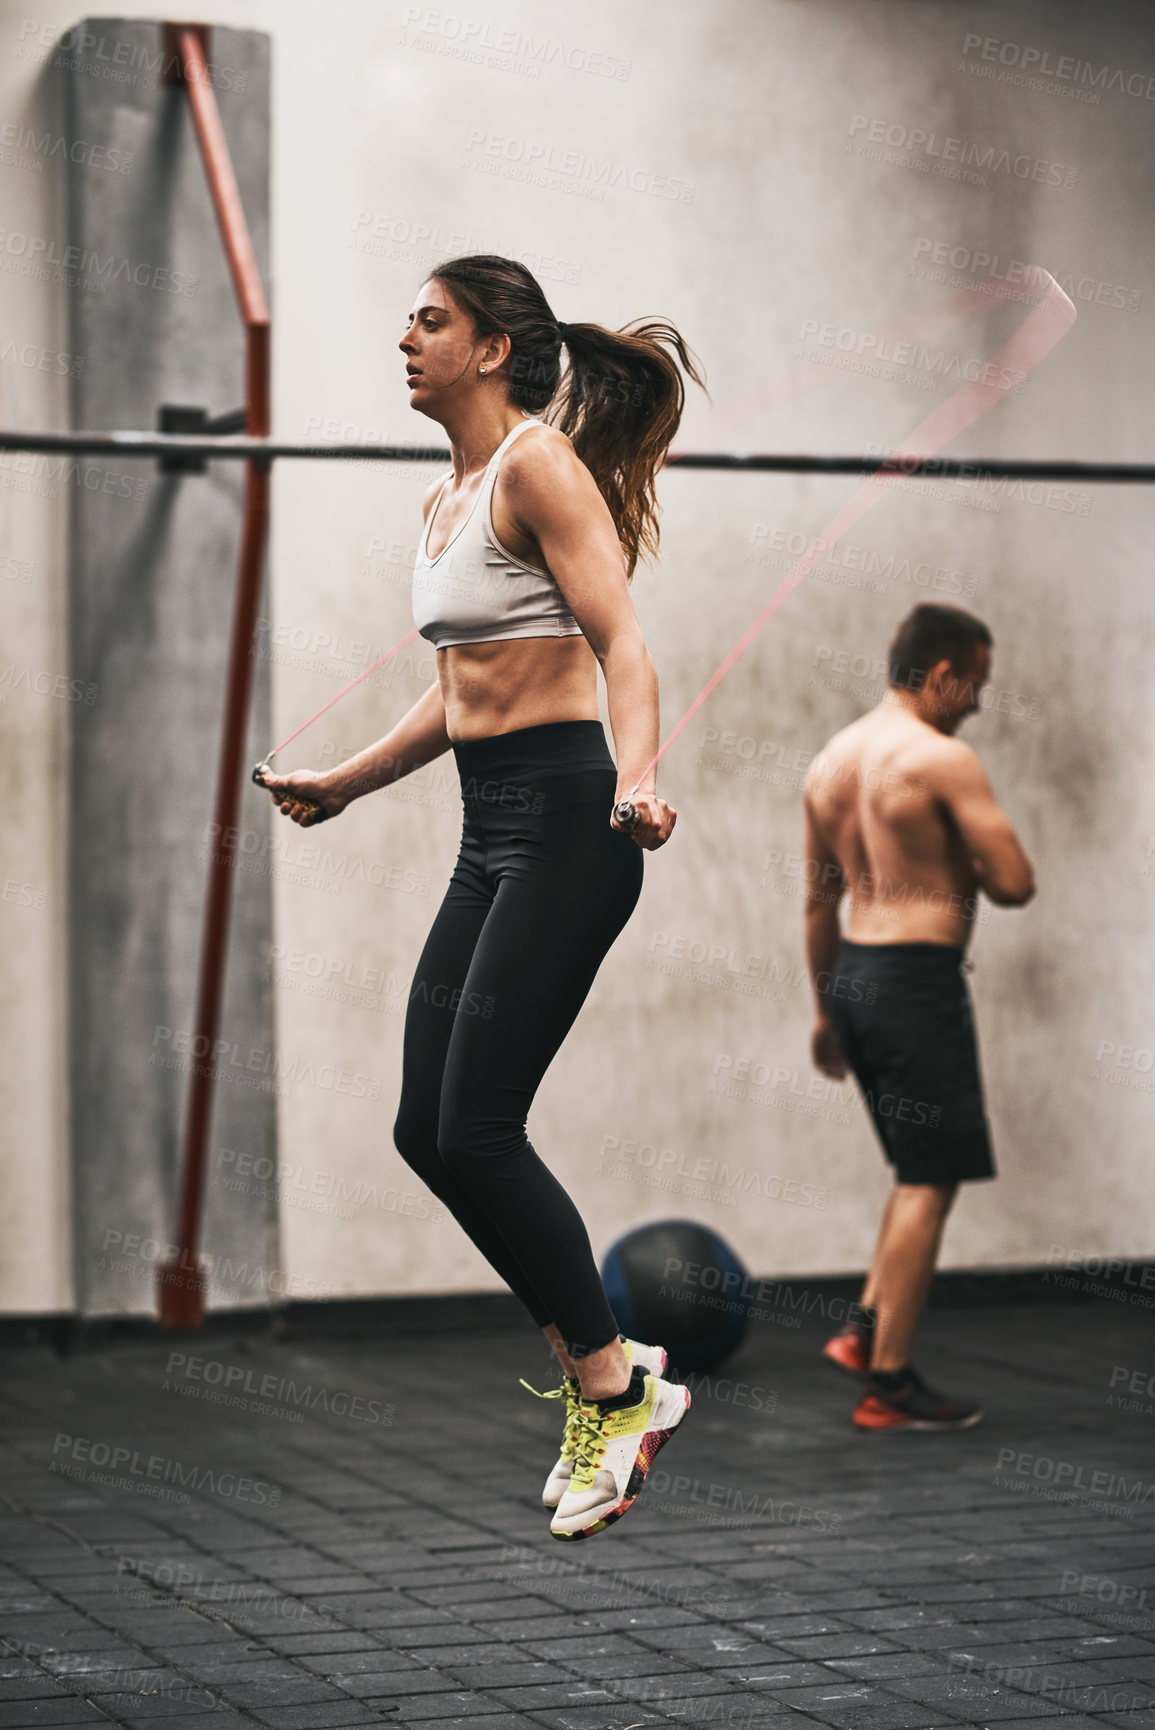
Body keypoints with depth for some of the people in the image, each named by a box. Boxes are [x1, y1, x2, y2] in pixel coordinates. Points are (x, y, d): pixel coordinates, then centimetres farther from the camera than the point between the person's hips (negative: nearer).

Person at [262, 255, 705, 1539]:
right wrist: (343, 784, 34)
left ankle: (616, 1388, 4)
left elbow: (620, 639, -19)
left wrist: (638, 776, -36)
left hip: (566, 821, -9)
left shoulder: (539, 464, -9)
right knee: (429, 1131, 5)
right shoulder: (446, 499, 17)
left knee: (475, 1131, -10)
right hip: (491, 834, 9)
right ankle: (597, 1371, 17)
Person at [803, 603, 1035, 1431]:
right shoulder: (943, 759, -13)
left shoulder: (832, 760, 12)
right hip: (917, 980, -8)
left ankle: (868, 1327, 13)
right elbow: (1016, 883, -17)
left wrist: (828, 1011, 25)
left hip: (853, 973, 8)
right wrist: (970, 868, 6)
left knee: (922, 1169, 20)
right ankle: (889, 1383, 0)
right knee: (929, 1182, -2)